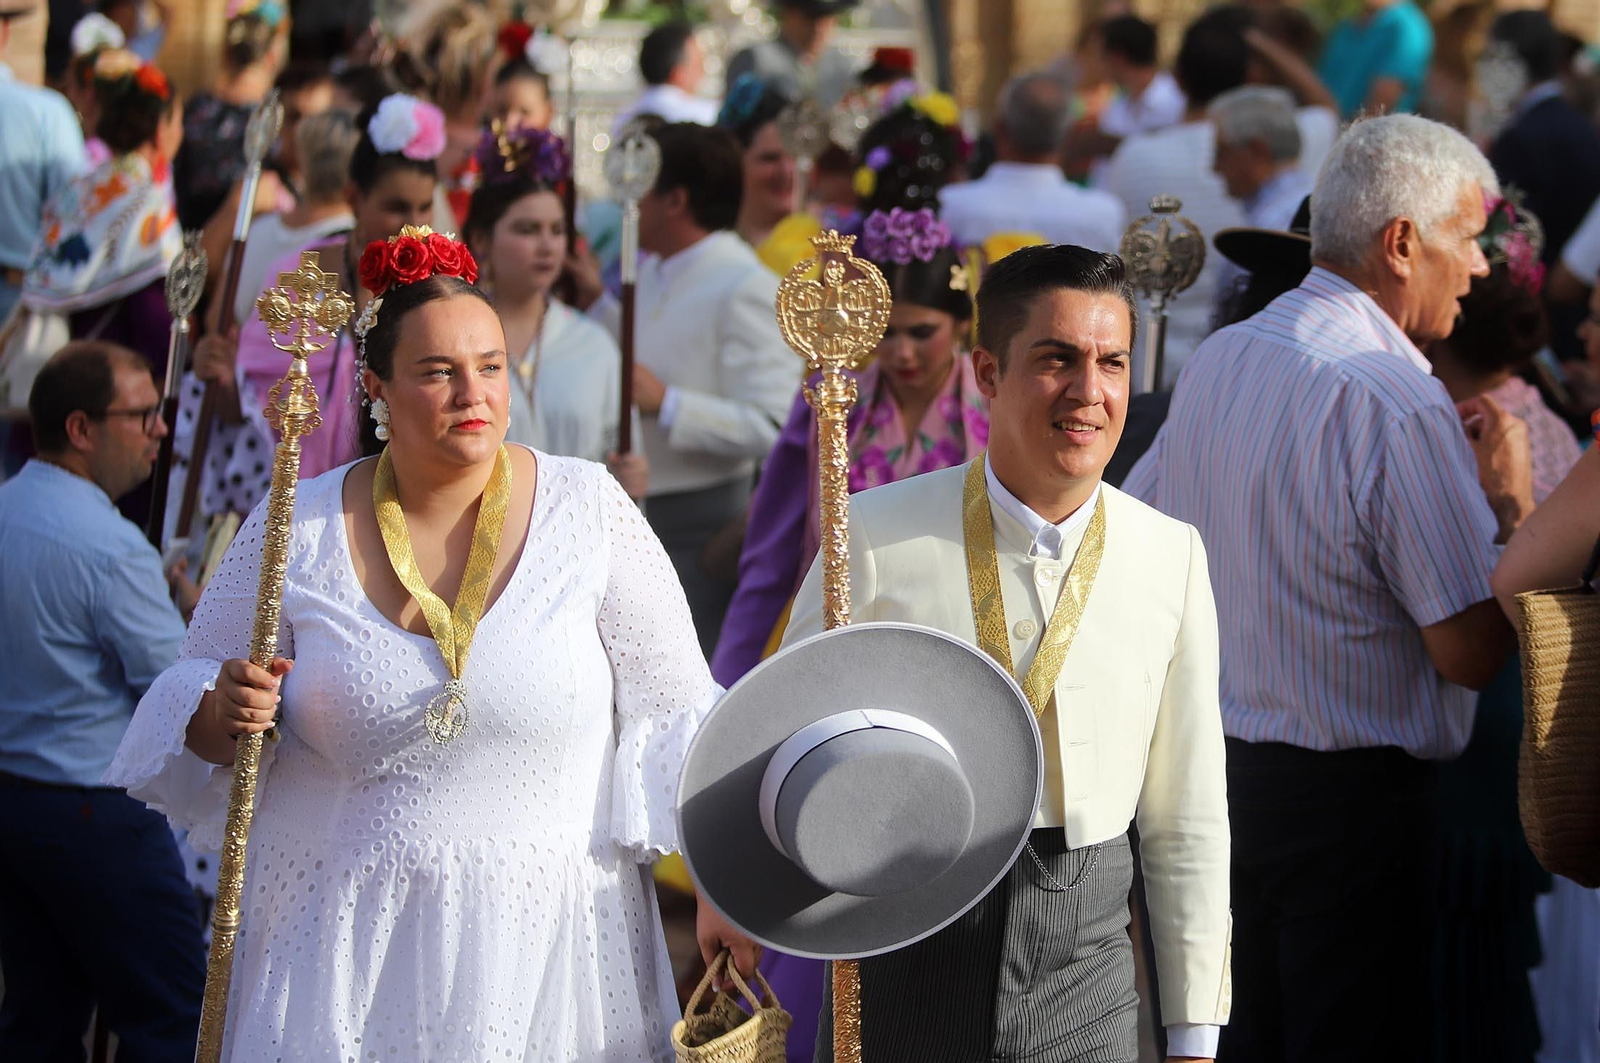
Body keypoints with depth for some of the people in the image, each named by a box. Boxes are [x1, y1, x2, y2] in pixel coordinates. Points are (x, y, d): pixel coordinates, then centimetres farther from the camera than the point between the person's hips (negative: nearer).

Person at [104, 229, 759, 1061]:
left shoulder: (586, 510, -2)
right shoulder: (297, 532, -1)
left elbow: (673, 713, 3)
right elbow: (187, 703, 10)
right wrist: (223, 716, -13)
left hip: (545, 937, 0)